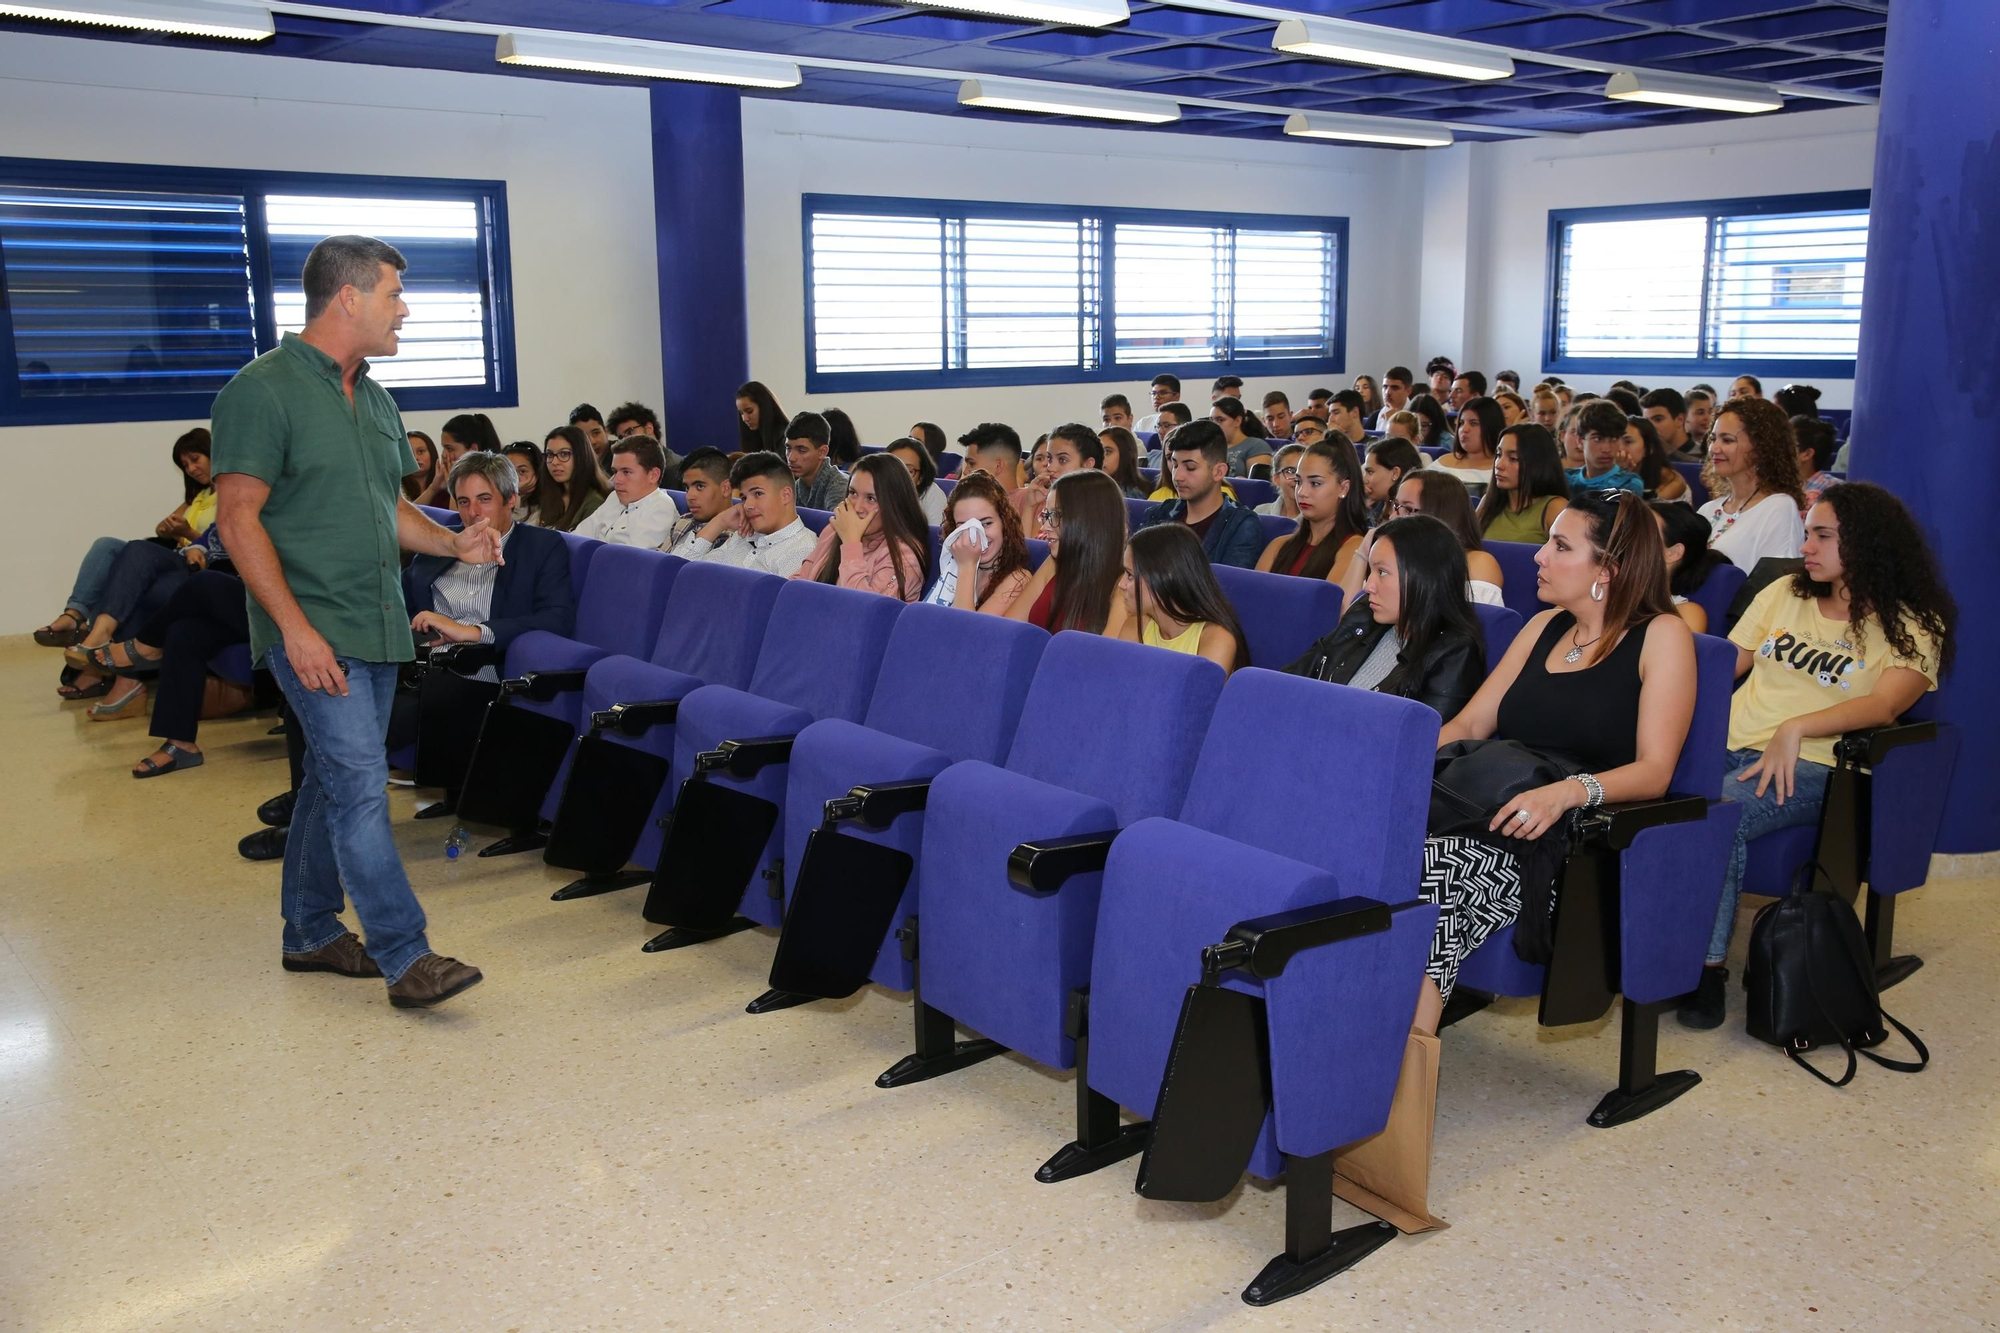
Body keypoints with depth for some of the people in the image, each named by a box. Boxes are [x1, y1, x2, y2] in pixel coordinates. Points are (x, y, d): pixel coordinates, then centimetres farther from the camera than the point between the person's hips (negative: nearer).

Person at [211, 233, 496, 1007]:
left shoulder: (374, 399, 15)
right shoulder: (264, 390, -10)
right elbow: (239, 518, -14)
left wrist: (453, 542, 3)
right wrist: (296, 628, -20)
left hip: (376, 625, 8)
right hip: (313, 628, -8)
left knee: (336, 778, 15)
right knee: (360, 779, -11)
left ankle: (310, 931, 27)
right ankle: (405, 958, -8)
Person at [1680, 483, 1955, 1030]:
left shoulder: (1912, 626, 6)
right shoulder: (1784, 593, 22)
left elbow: (1885, 704, -11)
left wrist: (1795, 728, -26)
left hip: (1809, 765, -5)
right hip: (1727, 743, 5)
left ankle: (1707, 966, -24)